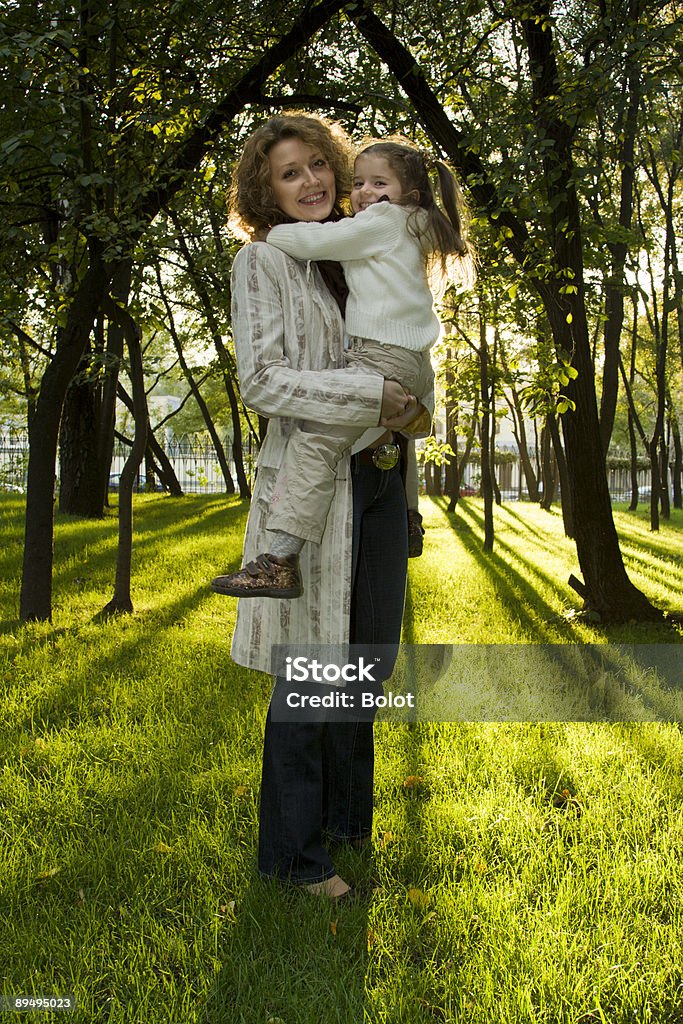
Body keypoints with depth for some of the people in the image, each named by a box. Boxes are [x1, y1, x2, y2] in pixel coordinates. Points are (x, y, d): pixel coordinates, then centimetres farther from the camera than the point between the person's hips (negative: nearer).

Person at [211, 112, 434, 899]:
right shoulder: (263, 261, -4)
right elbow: (261, 382, -15)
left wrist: (413, 407, 6)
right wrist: (377, 397, -19)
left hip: (375, 479, 7)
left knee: (361, 659, 13)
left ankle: (345, 818, 30)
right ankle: (292, 853, 11)